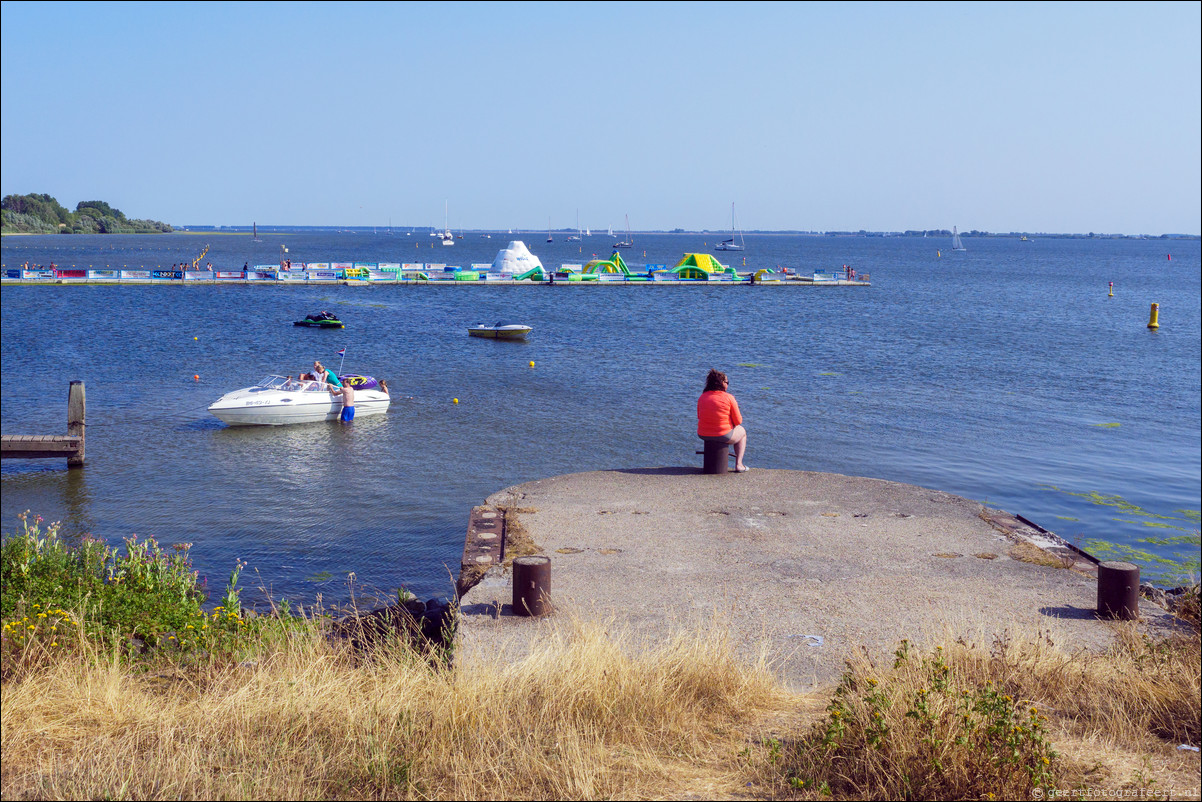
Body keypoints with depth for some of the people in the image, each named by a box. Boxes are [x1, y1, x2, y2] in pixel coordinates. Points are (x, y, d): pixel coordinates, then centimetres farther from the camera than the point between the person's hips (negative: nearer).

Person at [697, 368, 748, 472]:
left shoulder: (702, 397, 1)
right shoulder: (729, 398, -12)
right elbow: (738, 421, -7)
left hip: (703, 435, 5)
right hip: (724, 436, -5)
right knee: (742, 432, 28)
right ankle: (738, 464, 20)